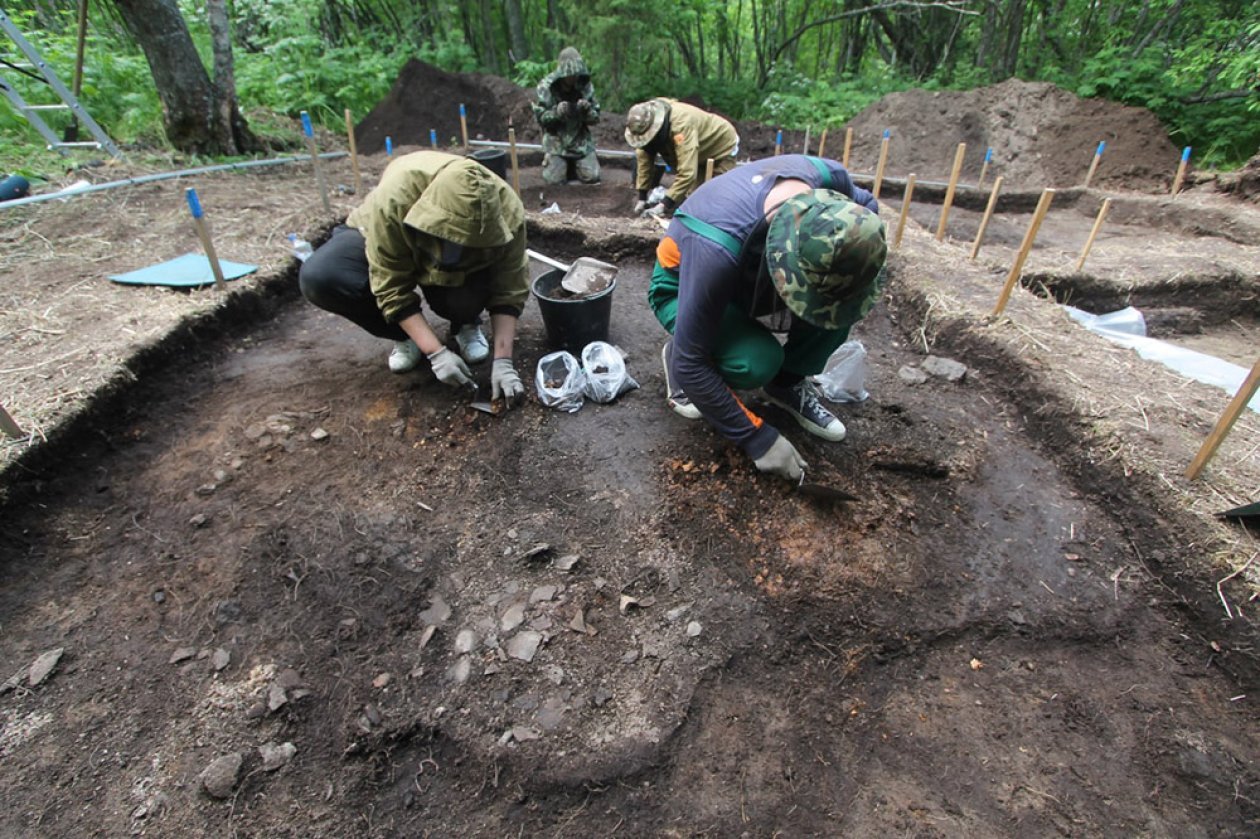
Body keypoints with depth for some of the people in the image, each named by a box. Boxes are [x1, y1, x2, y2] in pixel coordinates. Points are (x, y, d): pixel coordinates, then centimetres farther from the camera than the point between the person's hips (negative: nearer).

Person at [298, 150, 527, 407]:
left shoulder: (507, 211, -33)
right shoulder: (392, 201, -38)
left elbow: (509, 290, -26)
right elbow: (392, 289, -31)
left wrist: (503, 360, -34)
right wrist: (436, 352, -37)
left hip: (461, 267, 1)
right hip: (381, 239, 0)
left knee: (471, 291, -35)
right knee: (318, 278, -28)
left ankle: (465, 325, 3)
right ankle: (405, 335, -3)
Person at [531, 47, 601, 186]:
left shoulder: (585, 86, -4)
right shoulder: (546, 86, -11)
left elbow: (595, 118, 0)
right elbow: (540, 118, -8)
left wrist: (587, 109, -23)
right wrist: (556, 112, -28)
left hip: (581, 139, 2)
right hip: (556, 140, -2)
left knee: (592, 177, -12)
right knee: (553, 180, -14)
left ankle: (575, 164, 22)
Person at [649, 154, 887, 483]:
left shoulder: (828, 178, -25)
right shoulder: (719, 247, -41)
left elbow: (867, 207, 1)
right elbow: (691, 361, -34)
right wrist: (757, 437, -29)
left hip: (753, 273, 5)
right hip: (684, 289, -5)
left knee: (856, 288, -19)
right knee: (757, 362, -33)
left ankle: (789, 382, 2)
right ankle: (675, 355, -1)